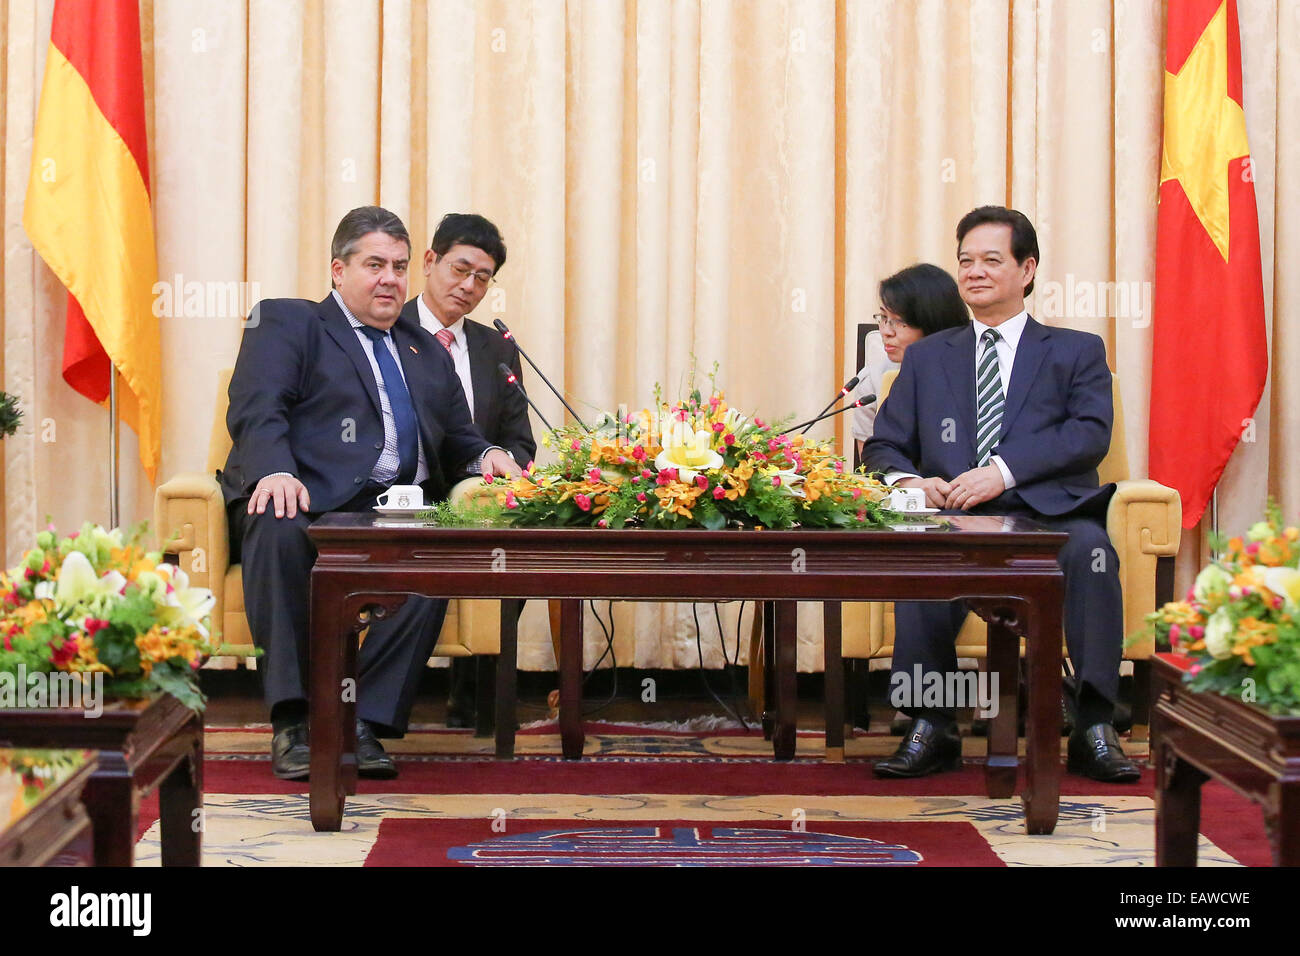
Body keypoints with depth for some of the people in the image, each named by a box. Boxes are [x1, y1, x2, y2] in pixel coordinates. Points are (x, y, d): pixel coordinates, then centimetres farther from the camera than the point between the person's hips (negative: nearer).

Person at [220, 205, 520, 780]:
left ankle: (365, 721, -27)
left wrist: (486, 457, 4)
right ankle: (292, 721, -30)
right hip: (309, 501, -3)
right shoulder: (284, 323, 15)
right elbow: (255, 410, -2)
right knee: (278, 528, -38)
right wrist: (274, 471, -24)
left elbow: (457, 442, 30)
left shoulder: (428, 354, 32)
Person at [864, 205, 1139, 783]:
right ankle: (931, 729, -29)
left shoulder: (1076, 352, 18)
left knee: (1090, 547, -36)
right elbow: (884, 445, 19)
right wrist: (907, 480, -7)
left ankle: (1094, 729, -30)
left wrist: (1004, 471, -15)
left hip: (1048, 516, -1)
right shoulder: (927, 357, 26)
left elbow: (1090, 434, 0)